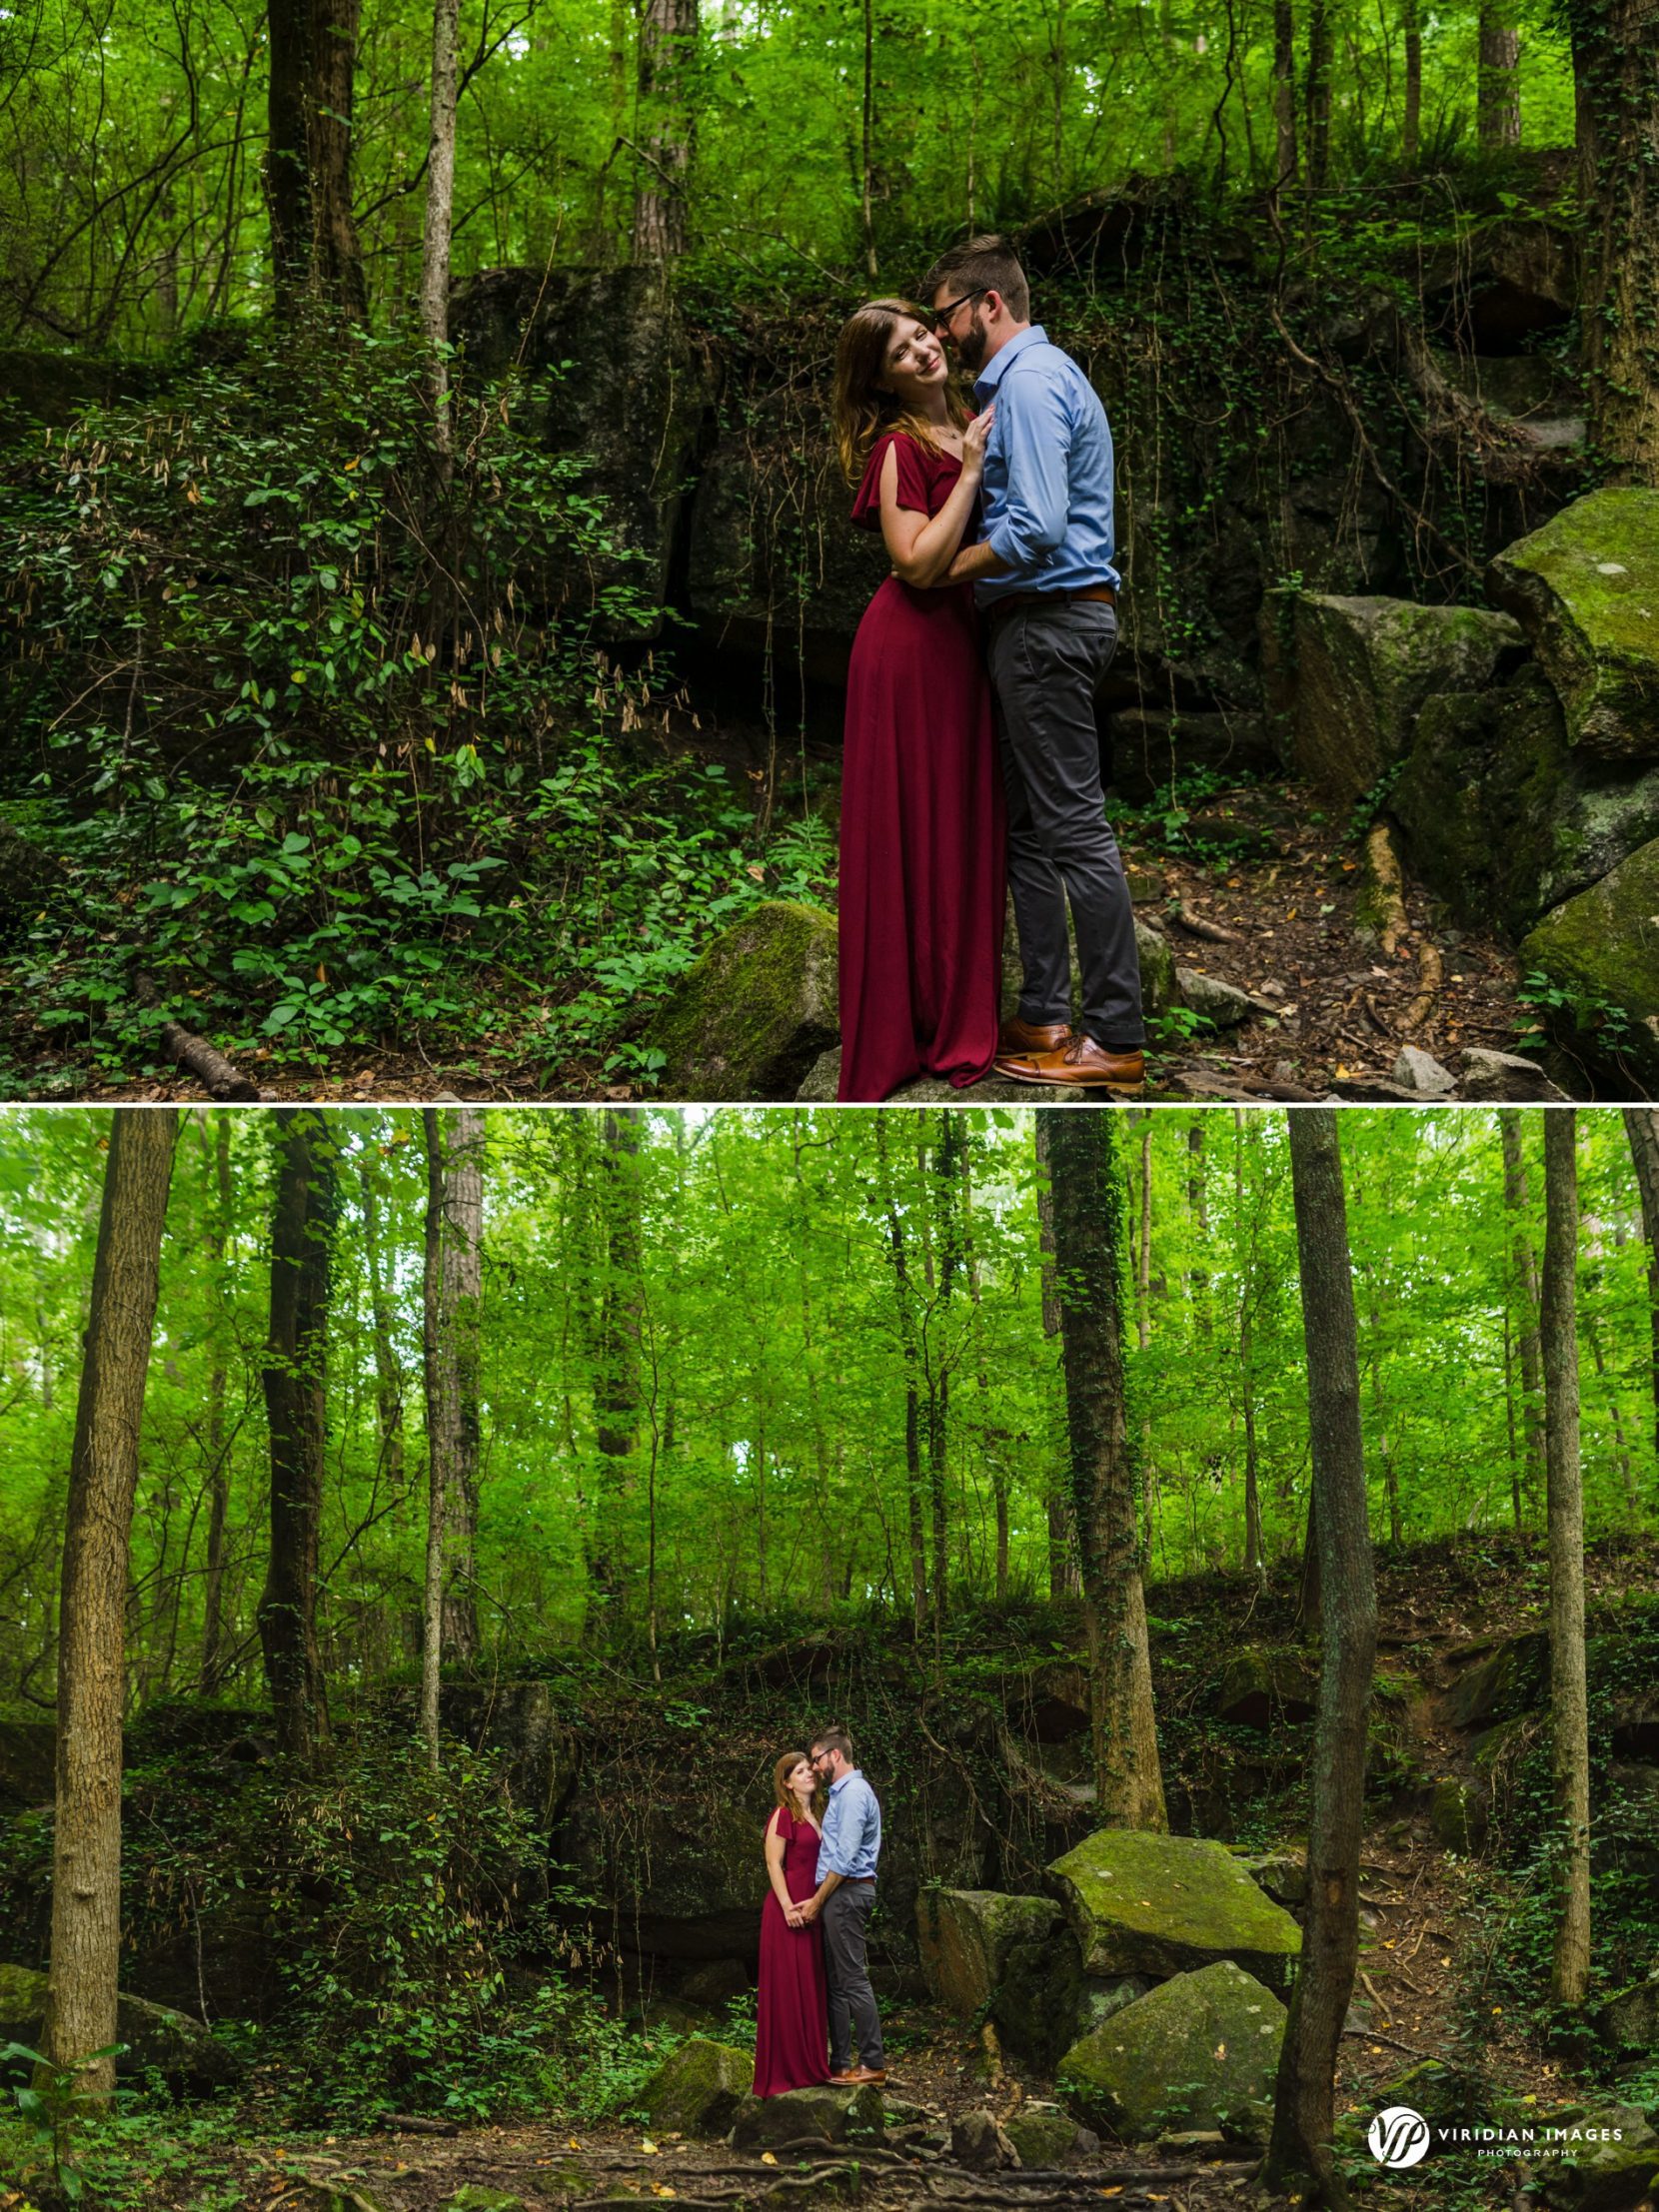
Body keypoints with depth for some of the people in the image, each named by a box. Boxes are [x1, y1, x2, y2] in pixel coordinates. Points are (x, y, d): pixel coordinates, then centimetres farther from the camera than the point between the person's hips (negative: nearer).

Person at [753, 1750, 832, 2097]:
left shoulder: (813, 1816, 16)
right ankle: (784, 2071, -1)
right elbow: (773, 1863, -14)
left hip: (811, 1909, 9)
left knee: (810, 1987, 11)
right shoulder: (783, 1815, -9)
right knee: (787, 1987, -5)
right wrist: (788, 1907, -20)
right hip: (788, 1909, -9)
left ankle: (810, 2065, 17)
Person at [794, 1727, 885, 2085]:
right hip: (838, 1895, 10)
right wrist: (818, 1900, 15)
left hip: (847, 1892, -10)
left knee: (853, 1980, -9)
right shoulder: (840, 1794, 19)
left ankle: (872, 2064, -7)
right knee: (836, 1981, 10)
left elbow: (844, 1858, -18)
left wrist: (817, 1902, -14)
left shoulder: (854, 1794, -13)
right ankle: (840, 2063, 13)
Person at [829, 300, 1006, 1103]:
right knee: (911, 833, -1)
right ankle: (902, 1028, 8)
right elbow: (918, 563, -21)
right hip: (912, 643, -8)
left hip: (961, 640, 8)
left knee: (963, 823, 13)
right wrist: (970, 473, -20)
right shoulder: (897, 449, -14)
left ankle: (960, 1007, 24)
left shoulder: (966, 428, 10)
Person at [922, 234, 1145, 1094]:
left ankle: (1115, 1038, -5)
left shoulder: (1029, 383, -15)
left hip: (1048, 624, -11)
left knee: (1074, 825, -8)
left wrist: (949, 570, -12)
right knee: (1028, 822, 14)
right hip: (1037, 623, 11)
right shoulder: (1036, 374, 19)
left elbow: (1036, 528, -24)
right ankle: (1044, 1015, 19)